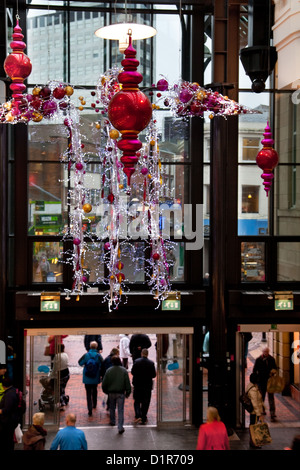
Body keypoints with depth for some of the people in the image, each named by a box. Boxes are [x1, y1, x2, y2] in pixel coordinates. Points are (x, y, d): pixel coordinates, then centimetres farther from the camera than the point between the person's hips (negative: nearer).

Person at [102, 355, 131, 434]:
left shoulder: (109, 370, -6)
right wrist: (128, 392, 4)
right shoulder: (124, 370, -8)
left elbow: (104, 383, 0)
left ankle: (112, 421, 38)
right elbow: (127, 383, -6)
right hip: (121, 393, -1)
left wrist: (106, 391, 15)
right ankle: (120, 427, -7)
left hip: (111, 393, 1)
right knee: (120, 410, -1)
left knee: (112, 408, 23)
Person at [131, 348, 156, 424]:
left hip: (137, 385, 0)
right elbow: (154, 375, -6)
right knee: (145, 402, 9)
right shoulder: (151, 363, -10)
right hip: (147, 385, 0)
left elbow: (132, 372, -5)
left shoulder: (136, 362, -10)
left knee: (137, 401, 13)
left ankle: (138, 415, -5)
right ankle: (143, 419, 12)